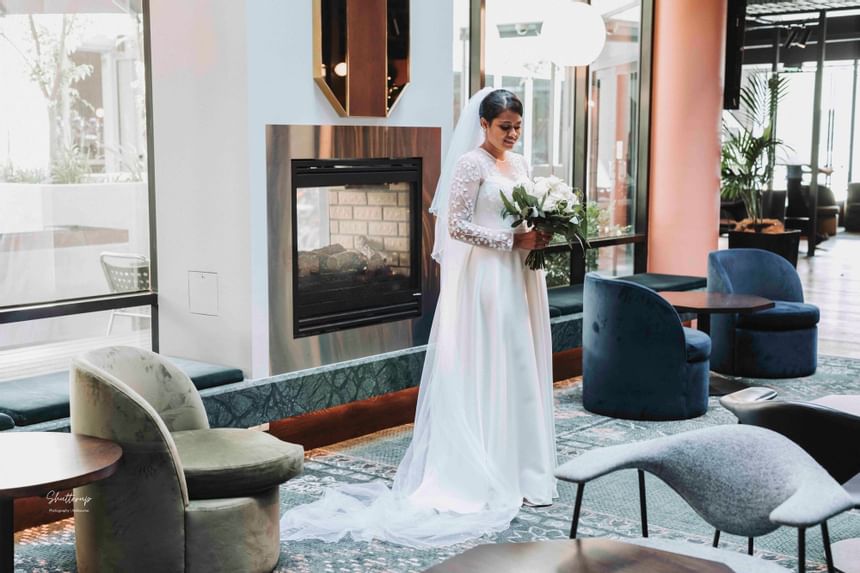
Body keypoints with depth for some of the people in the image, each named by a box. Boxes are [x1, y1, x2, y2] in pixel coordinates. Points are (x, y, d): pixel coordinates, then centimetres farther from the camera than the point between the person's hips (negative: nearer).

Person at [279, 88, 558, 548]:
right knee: (489, 374, -3)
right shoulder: (471, 163, -9)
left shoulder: (519, 164, 15)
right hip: (487, 280, -8)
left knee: (522, 373, 10)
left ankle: (519, 470, 20)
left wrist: (540, 237, 0)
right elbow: (456, 225, -16)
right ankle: (490, 478, 6)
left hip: (520, 279, 8)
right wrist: (514, 241, -19)